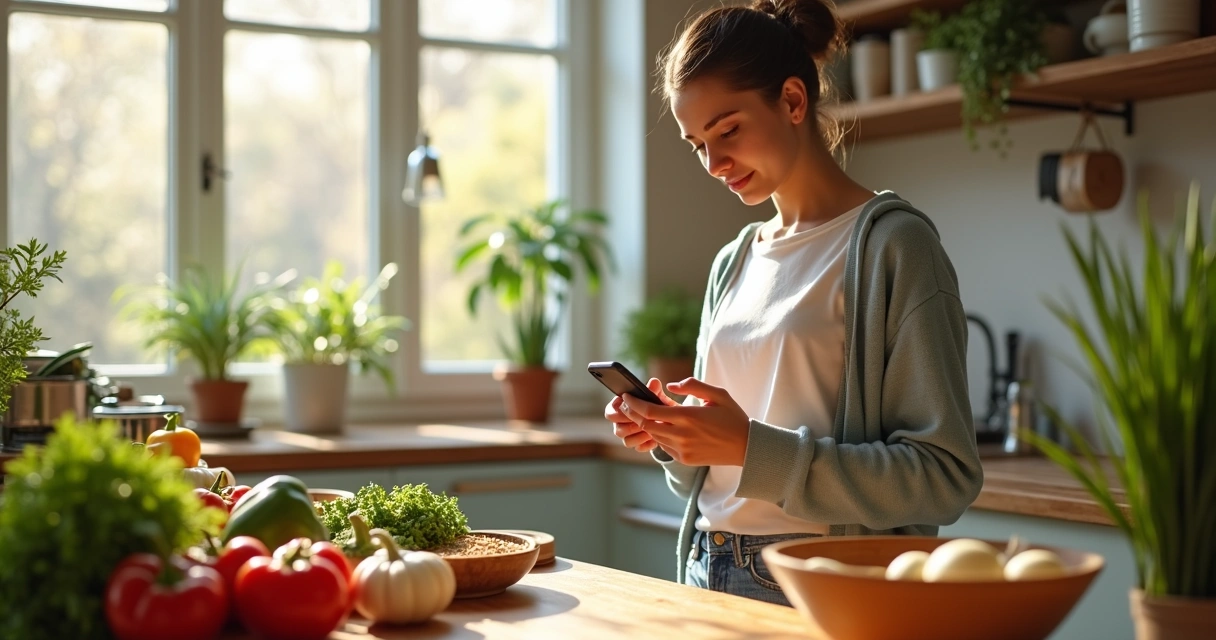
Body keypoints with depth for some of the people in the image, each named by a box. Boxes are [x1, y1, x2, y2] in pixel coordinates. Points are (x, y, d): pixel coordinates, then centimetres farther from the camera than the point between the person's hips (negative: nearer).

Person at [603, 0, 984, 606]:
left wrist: (751, 447, -24)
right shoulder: (733, 263, 9)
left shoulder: (892, 244, -11)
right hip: (708, 574, 6)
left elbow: (945, 477, -19)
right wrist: (671, 436, -5)